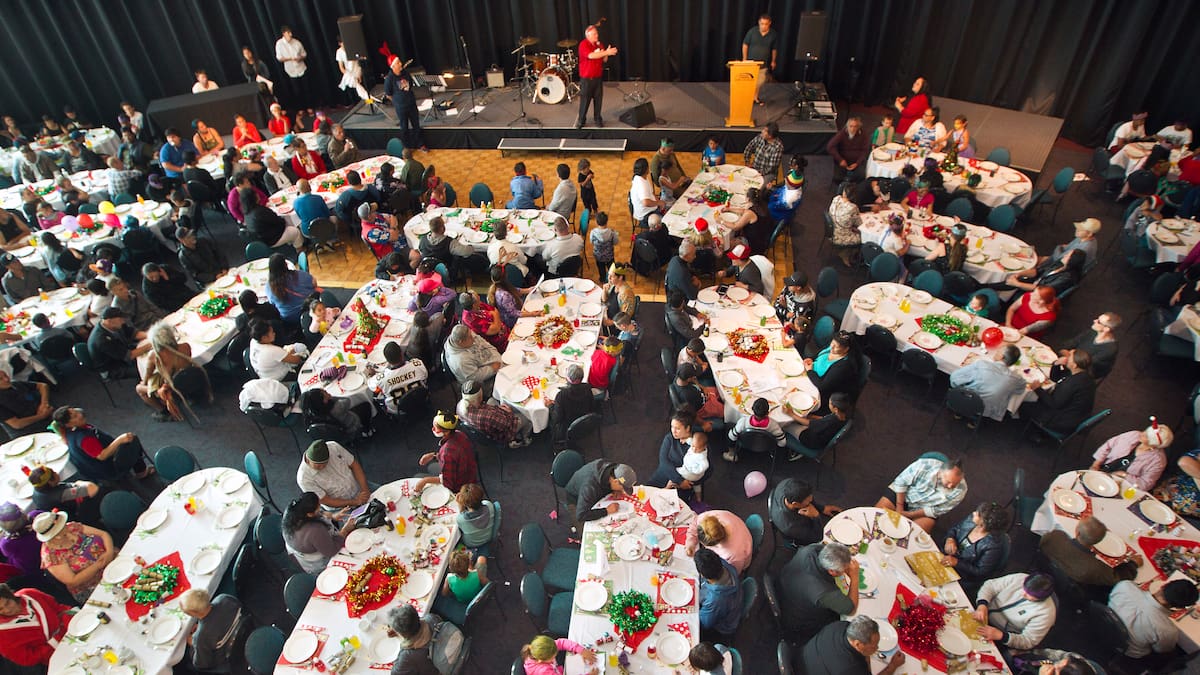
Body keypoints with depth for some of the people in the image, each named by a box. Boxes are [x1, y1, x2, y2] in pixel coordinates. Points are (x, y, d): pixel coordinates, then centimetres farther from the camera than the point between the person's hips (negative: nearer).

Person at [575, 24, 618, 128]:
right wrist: (606, 52, -28)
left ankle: (598, 119, 18)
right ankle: (580, 120, 11)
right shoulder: (583, 44, -11)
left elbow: (604, 60, 10)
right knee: (584, 100, 0)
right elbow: (591, 55, -28)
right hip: (586, 78, -5)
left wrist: (606, 53, -13)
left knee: (598, 99, 6)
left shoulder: (599, 44, 8)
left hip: (598, 77, 5)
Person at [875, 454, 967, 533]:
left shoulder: (960, 490, -24)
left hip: (926, 509, 1)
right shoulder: (924, 465, -31)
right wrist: (899, 506, -15)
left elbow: (937, 510, -14)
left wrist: (909, 515, -19)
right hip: (902, 494, -1)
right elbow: (901, 482, -15)